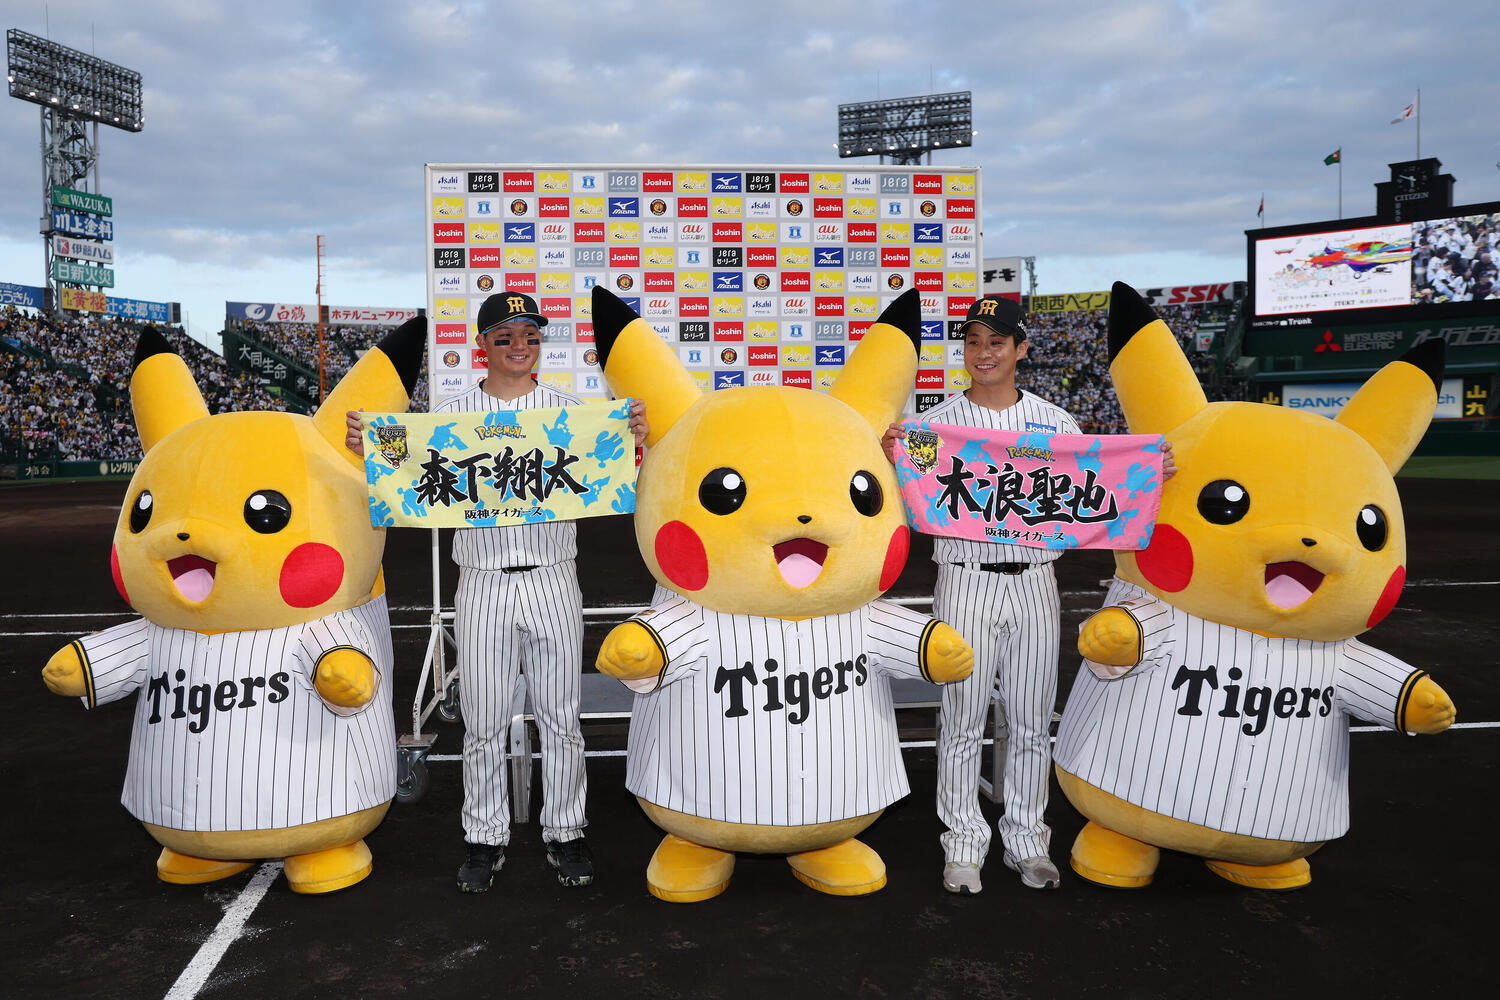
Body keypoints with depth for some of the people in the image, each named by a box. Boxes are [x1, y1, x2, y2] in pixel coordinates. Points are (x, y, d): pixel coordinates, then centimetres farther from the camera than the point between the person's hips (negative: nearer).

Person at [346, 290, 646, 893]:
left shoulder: (569, 410, 5)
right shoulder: (452, 414, 6)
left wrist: (633, 442, -17)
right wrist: (367, 449, -11)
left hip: (553, 582, 0)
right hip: (483, 585, 0)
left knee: (561, 718, 8)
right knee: (483, 723, 8)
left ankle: (565, 833, 24)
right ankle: (485, 838, 24)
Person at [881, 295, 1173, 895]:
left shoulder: (1056, 422, 8)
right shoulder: (936, 423, 1)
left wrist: (1152, 476, -6)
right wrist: (889, 459, -24)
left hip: (1034, 582, 2)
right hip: (966, 583, -2)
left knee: (1033, 721, 10)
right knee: (962, 720, 3)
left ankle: (1027, 841, 26)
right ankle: (964, 844, 18)